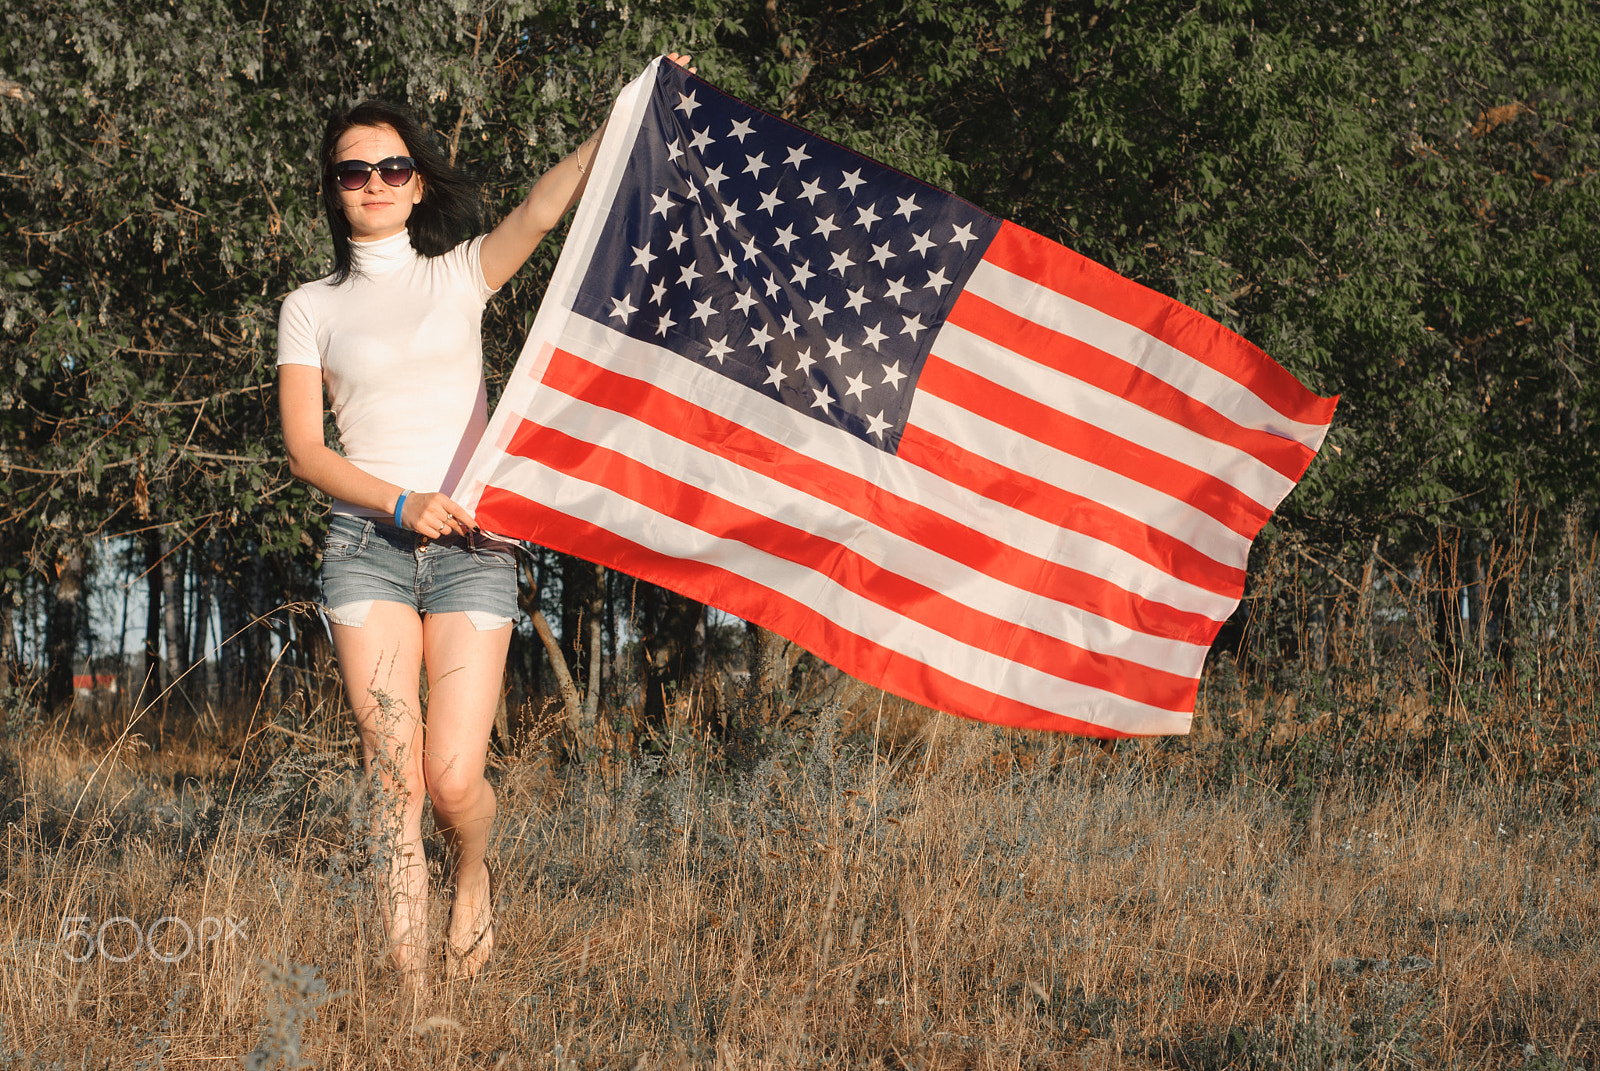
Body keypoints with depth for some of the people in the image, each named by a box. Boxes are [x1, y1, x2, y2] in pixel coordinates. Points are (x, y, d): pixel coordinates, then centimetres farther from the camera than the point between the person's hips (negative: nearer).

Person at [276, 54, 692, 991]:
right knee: (396, 781, -9)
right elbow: (305, 449, 3)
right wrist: (402, 502, -12)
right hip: (368, 545, 0)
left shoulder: (461, 275, 11)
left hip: (470, 545, 0)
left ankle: (476, 878, 26)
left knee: (455, 781, -10)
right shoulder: (312, 308, 12)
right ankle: (412, 995, -6)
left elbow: (541, 212, -8)